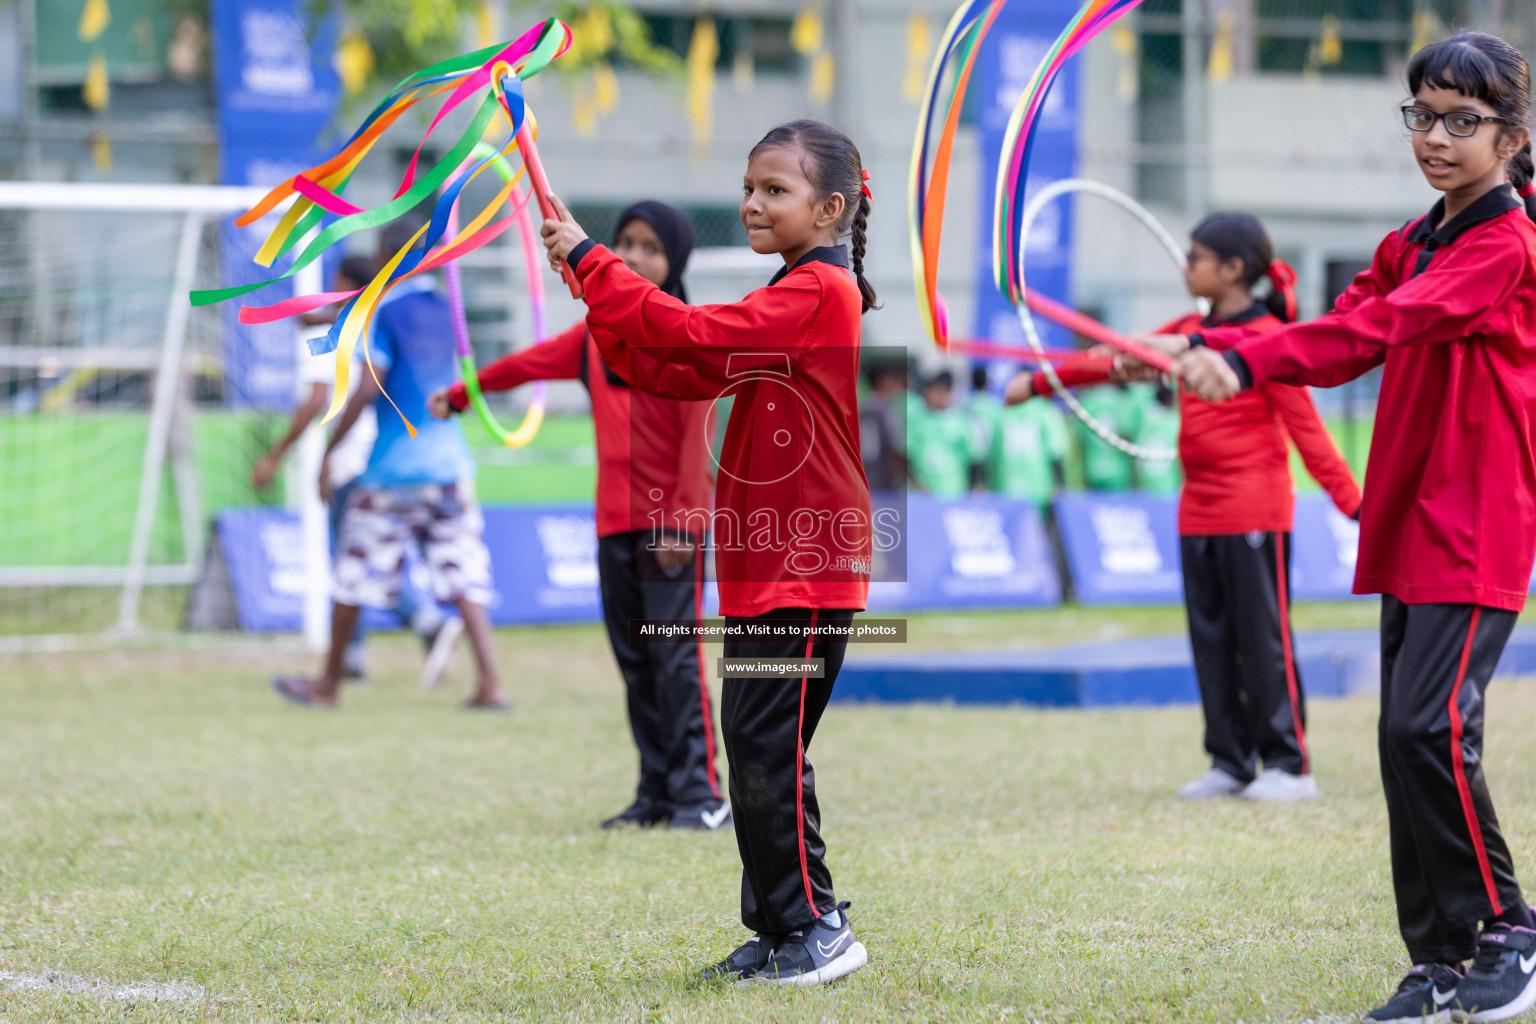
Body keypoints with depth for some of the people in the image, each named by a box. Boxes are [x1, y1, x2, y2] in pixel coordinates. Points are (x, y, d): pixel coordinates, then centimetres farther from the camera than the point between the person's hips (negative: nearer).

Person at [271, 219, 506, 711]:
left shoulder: (387, 313, -9)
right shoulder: (442, 310, 11)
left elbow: (366, 390, -17)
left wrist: (327, 453, -11)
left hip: (392, 468, -5)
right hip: (450, 463, 5)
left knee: (353, 578, 8)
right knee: (464, 578, 0)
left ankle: (330, 683, 19)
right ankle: (490, 682, -13)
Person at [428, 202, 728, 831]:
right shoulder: (596, 335, 14)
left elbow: (698, 434, -11)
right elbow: (532, 364, 28)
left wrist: (684, 519, -17)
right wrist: (459, 396, 40)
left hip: (669, 524, -7)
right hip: (614, 525, 7)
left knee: (676, 656, -10)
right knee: (634, 662, 7)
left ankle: (699, 792, -7)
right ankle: (656, 794, 10)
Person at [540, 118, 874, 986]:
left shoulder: (819, 291, -13)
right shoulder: (797, 296, 19)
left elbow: (694, 335, -23)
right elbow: (685, 374, 12)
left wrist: (592, 261, -17)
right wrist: (600, 300, -1)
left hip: (807, 568, -10)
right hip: (769, 564, 10)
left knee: (767, 749, -8)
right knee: (754, 747, 11)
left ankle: (816, 928, -1)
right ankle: (777, 929, 17)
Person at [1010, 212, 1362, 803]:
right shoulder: (1189, 332, 13)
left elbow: (1306, 428, -11)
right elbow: (1116, 360, 20)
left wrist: (1353, 503, -14)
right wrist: (1039, 383, 21)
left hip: (1254, 510, -8)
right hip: (1199, 511, 8)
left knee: (1263, 636, -6)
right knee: (1211, 639, 8)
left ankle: (1289, 765, -1)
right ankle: (1230, 763, 13)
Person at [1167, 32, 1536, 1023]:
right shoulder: (1413, 243, 17)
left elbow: (1381, 326, -25)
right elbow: (1349, 332, 6)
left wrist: (1249, 361, -35)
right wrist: (1214, 346, -10)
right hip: (1410, 526, 9)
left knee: (1431, 727, -16)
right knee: (1407, 738, 6)